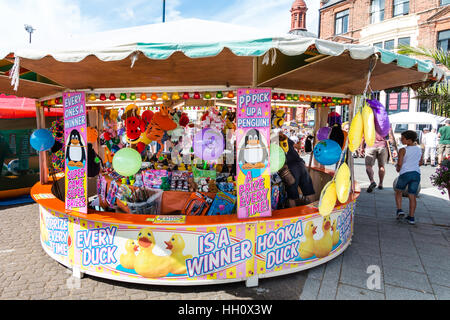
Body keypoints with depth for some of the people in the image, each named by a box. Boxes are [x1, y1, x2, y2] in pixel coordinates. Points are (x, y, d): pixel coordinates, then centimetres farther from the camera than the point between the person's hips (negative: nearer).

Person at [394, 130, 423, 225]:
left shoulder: (403, 150, -8)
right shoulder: (419, 149, 10)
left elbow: (399, 163, -11)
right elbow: (421, 162, 18)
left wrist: (398, 168, 9)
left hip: (405, 173, -4)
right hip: (416, 173, 5)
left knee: (398, 192, 18)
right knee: (412, 196, 8)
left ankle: (399, 210, 5)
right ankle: (411, 217, 10)